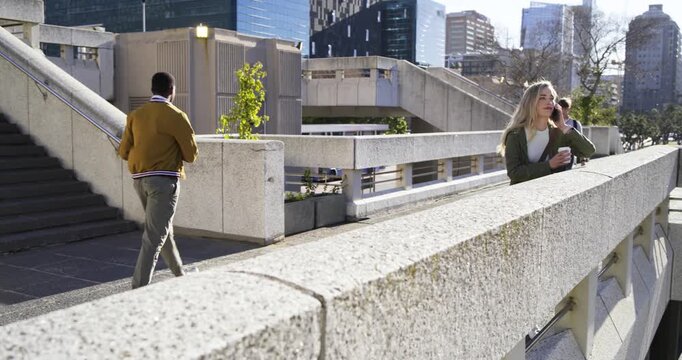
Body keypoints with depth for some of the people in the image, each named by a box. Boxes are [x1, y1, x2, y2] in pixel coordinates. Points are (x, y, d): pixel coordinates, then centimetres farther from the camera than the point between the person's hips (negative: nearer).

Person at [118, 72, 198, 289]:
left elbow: (124, 151, 7)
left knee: (163, 230, 21)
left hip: (139, 179, 7)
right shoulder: (176, 116, -9)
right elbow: (191, 155, -6)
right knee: (154, 237, -5)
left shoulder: (135, 115, 6)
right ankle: (139, 289, -10)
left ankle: (180, 276, 37)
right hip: (164, 180, -7)